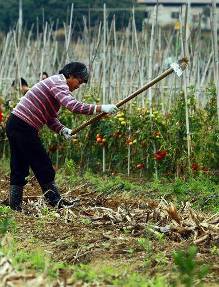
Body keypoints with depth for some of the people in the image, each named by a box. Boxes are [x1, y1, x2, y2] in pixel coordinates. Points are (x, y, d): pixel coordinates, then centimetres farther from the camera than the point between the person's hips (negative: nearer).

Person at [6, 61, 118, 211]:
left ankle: (15, 206, 15)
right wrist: (101, 108, -26)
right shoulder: (58, 83, -11)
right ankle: (56, 202, 5)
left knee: (19, 168, 12)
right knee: (43, 166, -2)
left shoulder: (56, 83, 20)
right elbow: (73, 106, -29)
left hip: (14, 125, 10)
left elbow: (51, 118, 17)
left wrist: (62, 129, 0)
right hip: (24, 128, -10)